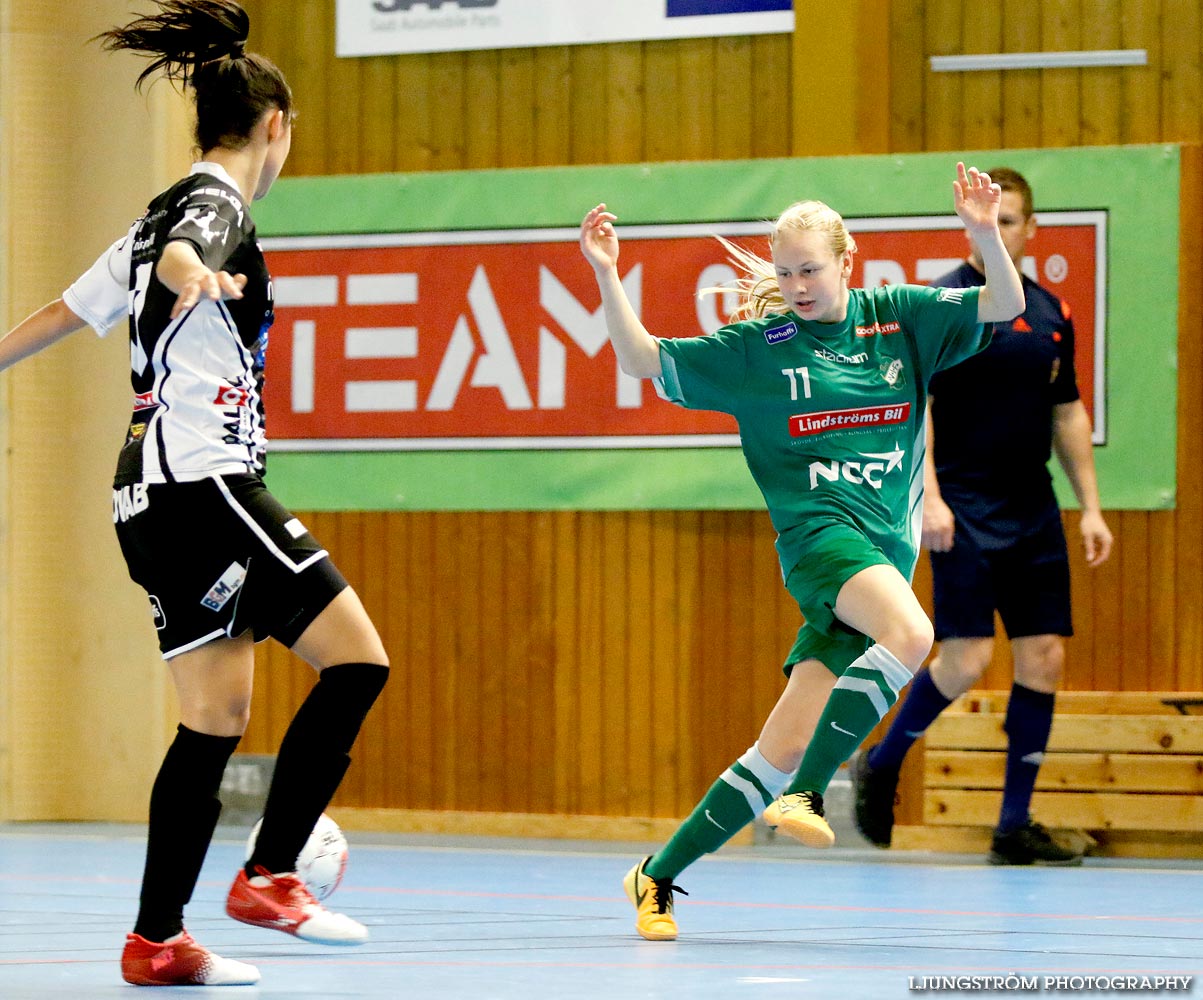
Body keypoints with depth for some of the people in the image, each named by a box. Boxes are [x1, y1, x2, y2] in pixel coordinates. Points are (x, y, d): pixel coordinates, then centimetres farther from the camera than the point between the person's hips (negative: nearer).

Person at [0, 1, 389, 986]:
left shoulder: (167, 212, 20)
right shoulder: (217, 203, -7)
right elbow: (177, 253, -31)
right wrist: (193, 276, -54)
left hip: (155, 492, 10)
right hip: (203, 480, -10)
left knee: (217, 718, 8)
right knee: (356, 657, -11)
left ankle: (157, 938, 7)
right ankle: (269, 875, -13)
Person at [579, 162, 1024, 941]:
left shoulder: (899, 318, 10)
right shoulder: (759, 345, 5)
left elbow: (1006, 305, 4)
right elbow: (646, 361, 4)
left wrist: (986, 233, -15)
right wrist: (607, 276, -10)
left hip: (887, 551, 3)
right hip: (820, 532, -3)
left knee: (782, 753, -1)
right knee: (910, 633, -36)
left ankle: (659, 875, 11)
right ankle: (807, 794, -30)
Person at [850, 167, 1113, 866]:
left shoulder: (1051, 312, 12)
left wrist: (1091, 506, 12)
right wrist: (928, 496, -20)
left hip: (1034, 513, 6)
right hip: (965, 511, -6)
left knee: (1044, 657, 1)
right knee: (968, 658, -13)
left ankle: (1015, 826, 7)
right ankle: (880, 767, 10)